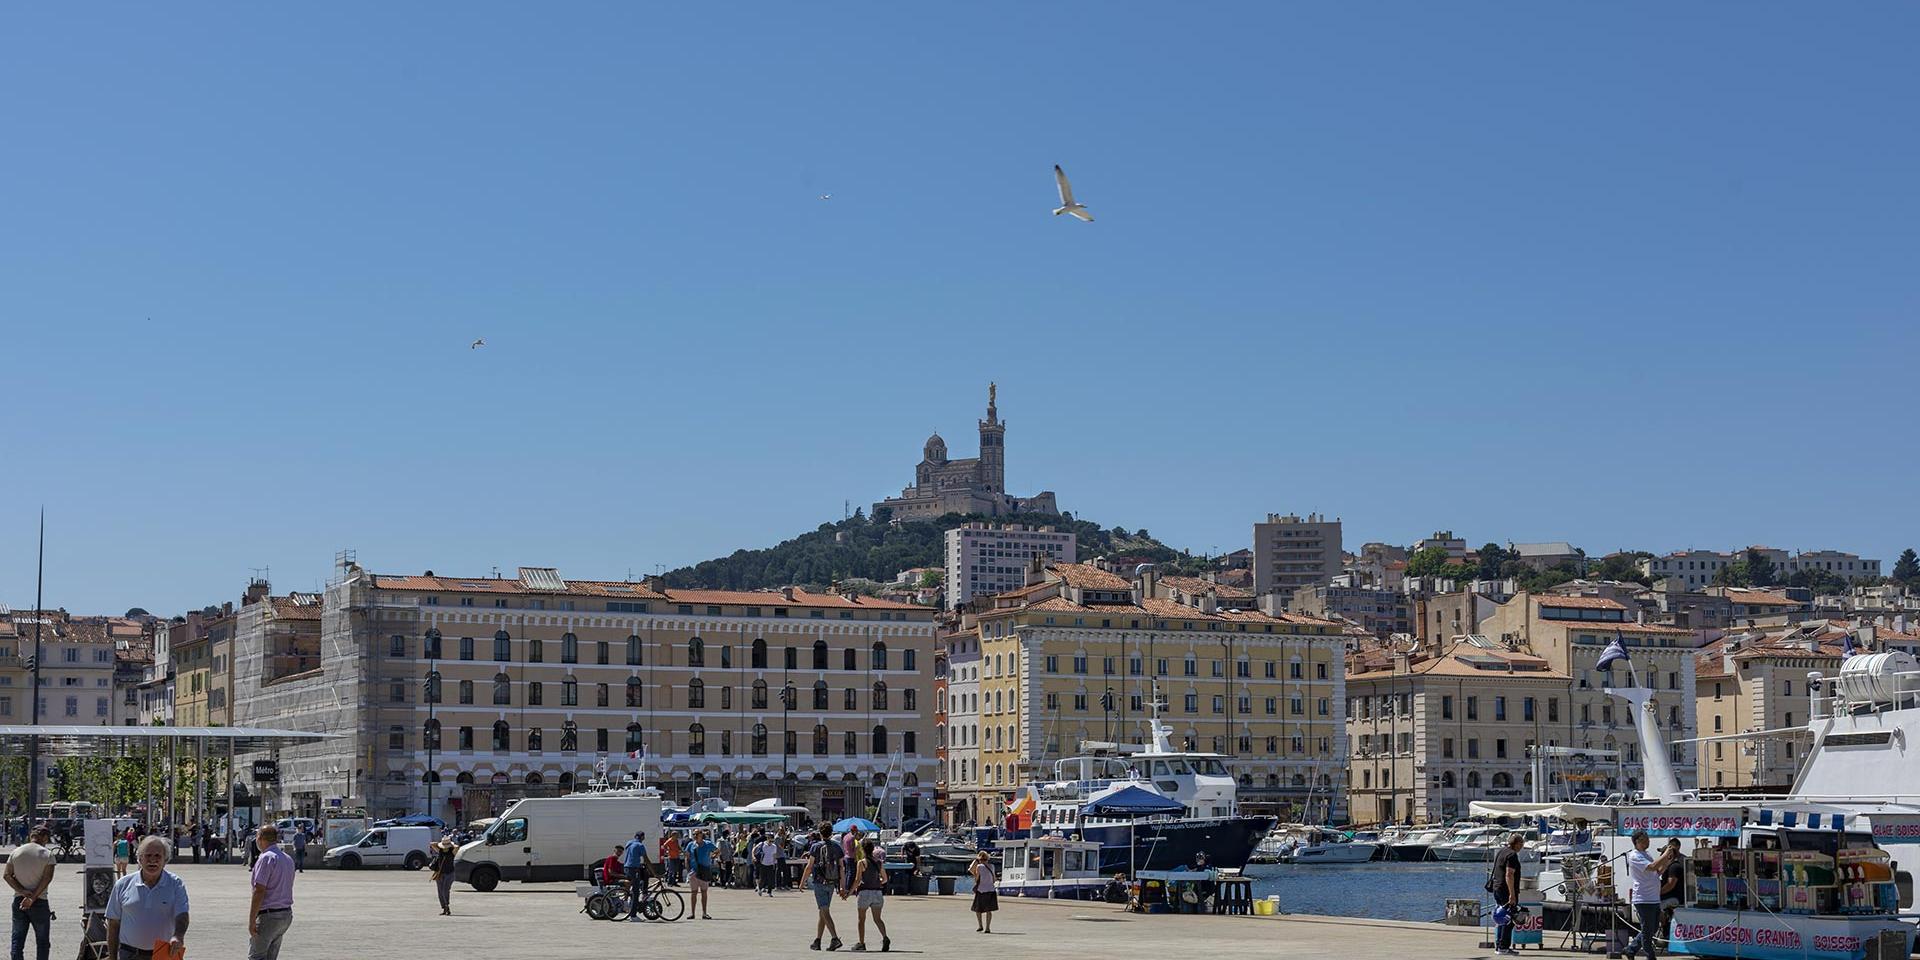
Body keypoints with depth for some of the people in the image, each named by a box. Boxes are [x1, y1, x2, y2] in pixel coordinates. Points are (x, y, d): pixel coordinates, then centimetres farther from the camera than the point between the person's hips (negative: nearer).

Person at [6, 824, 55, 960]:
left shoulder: (16, 852, 3)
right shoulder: (47, 854, -8)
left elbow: (8, 875, -2)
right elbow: (47, 878, -16)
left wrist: (23, 892, -10)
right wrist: (33, 897, -16)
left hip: (19, 900, 3)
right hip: (39, 903, -3)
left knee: (17, 939, 8)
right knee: (43, 941, 7)